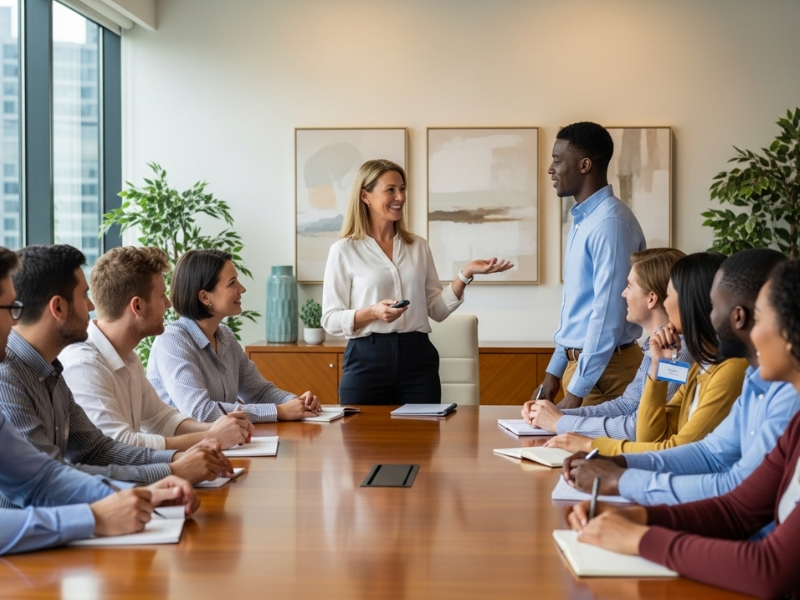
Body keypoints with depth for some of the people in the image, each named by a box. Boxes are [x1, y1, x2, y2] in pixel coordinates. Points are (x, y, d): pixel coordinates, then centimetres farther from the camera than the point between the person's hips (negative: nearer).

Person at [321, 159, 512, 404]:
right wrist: (373, 312, -19)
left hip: (417, 358, 3)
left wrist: (466, 274, -3)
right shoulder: (344, 250, 0)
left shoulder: (419, 246, 12)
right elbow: (330, 320, -3)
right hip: (367, 359, -3)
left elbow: (436, 310, 10)